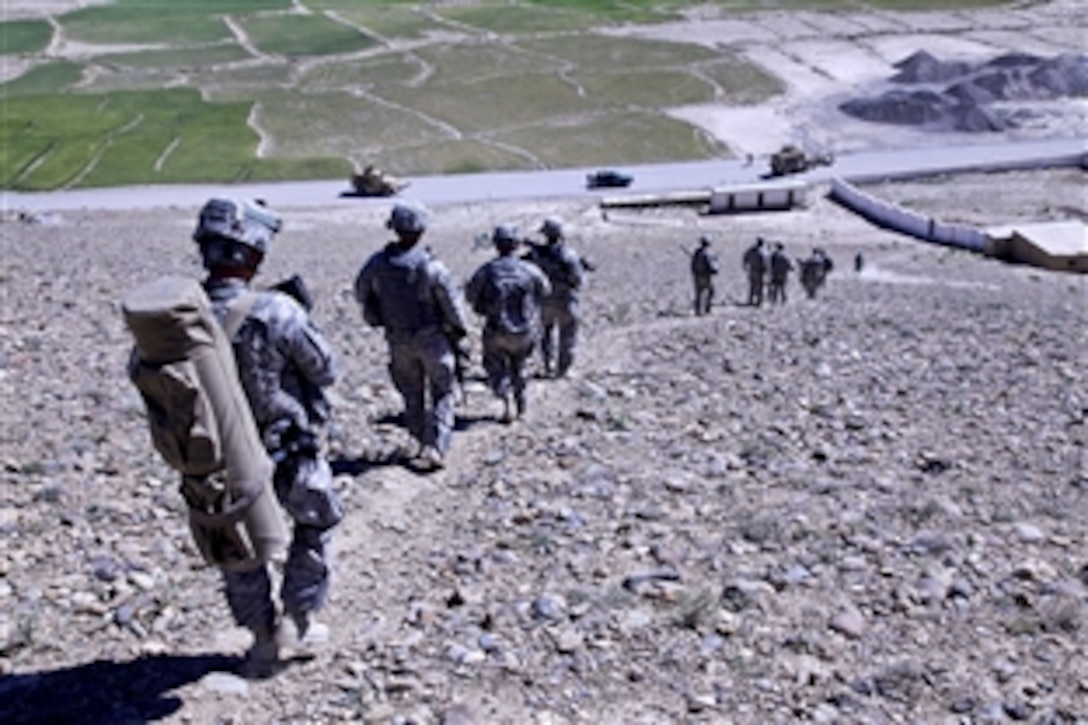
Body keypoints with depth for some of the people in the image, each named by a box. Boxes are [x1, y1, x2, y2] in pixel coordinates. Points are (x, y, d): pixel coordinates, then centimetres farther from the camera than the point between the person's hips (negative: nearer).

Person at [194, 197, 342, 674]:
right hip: (288, 454, -3)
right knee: (315, 524, 25)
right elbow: (326, 371, -13)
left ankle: (263, 640, 31)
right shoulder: (276, 313, -27)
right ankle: (302, 616, 30)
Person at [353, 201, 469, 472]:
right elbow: (452, 305, -14)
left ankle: (423, 445, 27)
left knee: (412, 395, 19)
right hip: (431, 338, -3)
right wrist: (460, 330, 4)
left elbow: (360, 294, 7)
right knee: (442, 393, 10)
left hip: (398, 340, 4)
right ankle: (435, 447, -2)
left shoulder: (377, 263, -9)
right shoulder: (431, 267, -22)